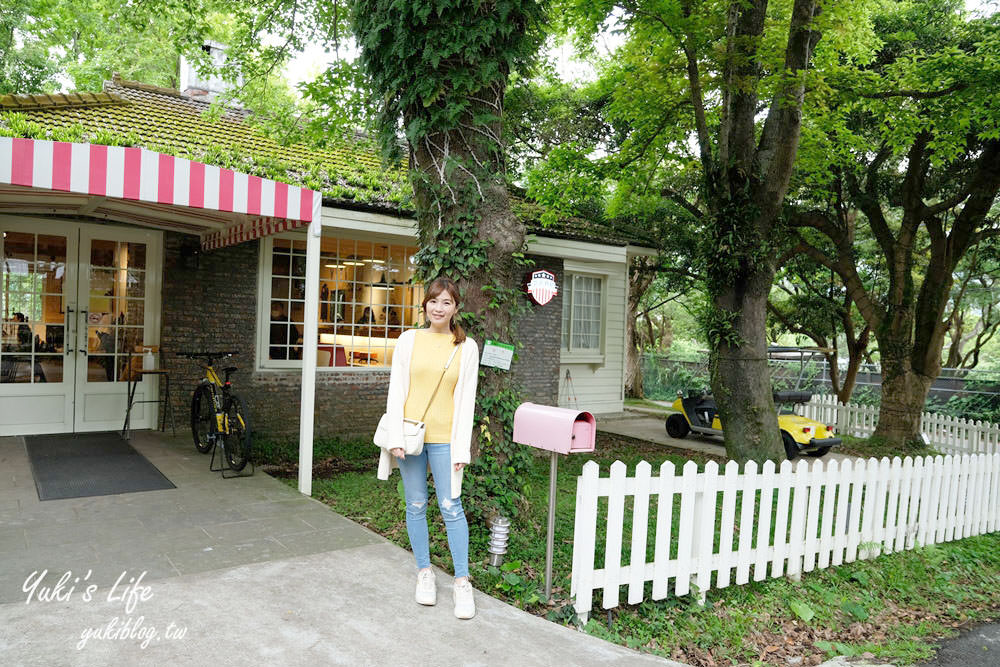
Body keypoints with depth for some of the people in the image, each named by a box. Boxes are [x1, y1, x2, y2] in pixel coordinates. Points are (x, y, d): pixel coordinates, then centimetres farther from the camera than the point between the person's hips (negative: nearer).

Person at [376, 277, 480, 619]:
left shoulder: (466, 347, 2)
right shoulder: (408, 340, 4)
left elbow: (466, 399, 1)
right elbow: (396, 390, 3)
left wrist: (461, 448, -4)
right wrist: (395, 436, -5)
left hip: (444, 437, -1)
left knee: (451, 507, -2)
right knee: (416, 505, 10)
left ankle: (462, 581, 8)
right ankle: (424, 572, 25)